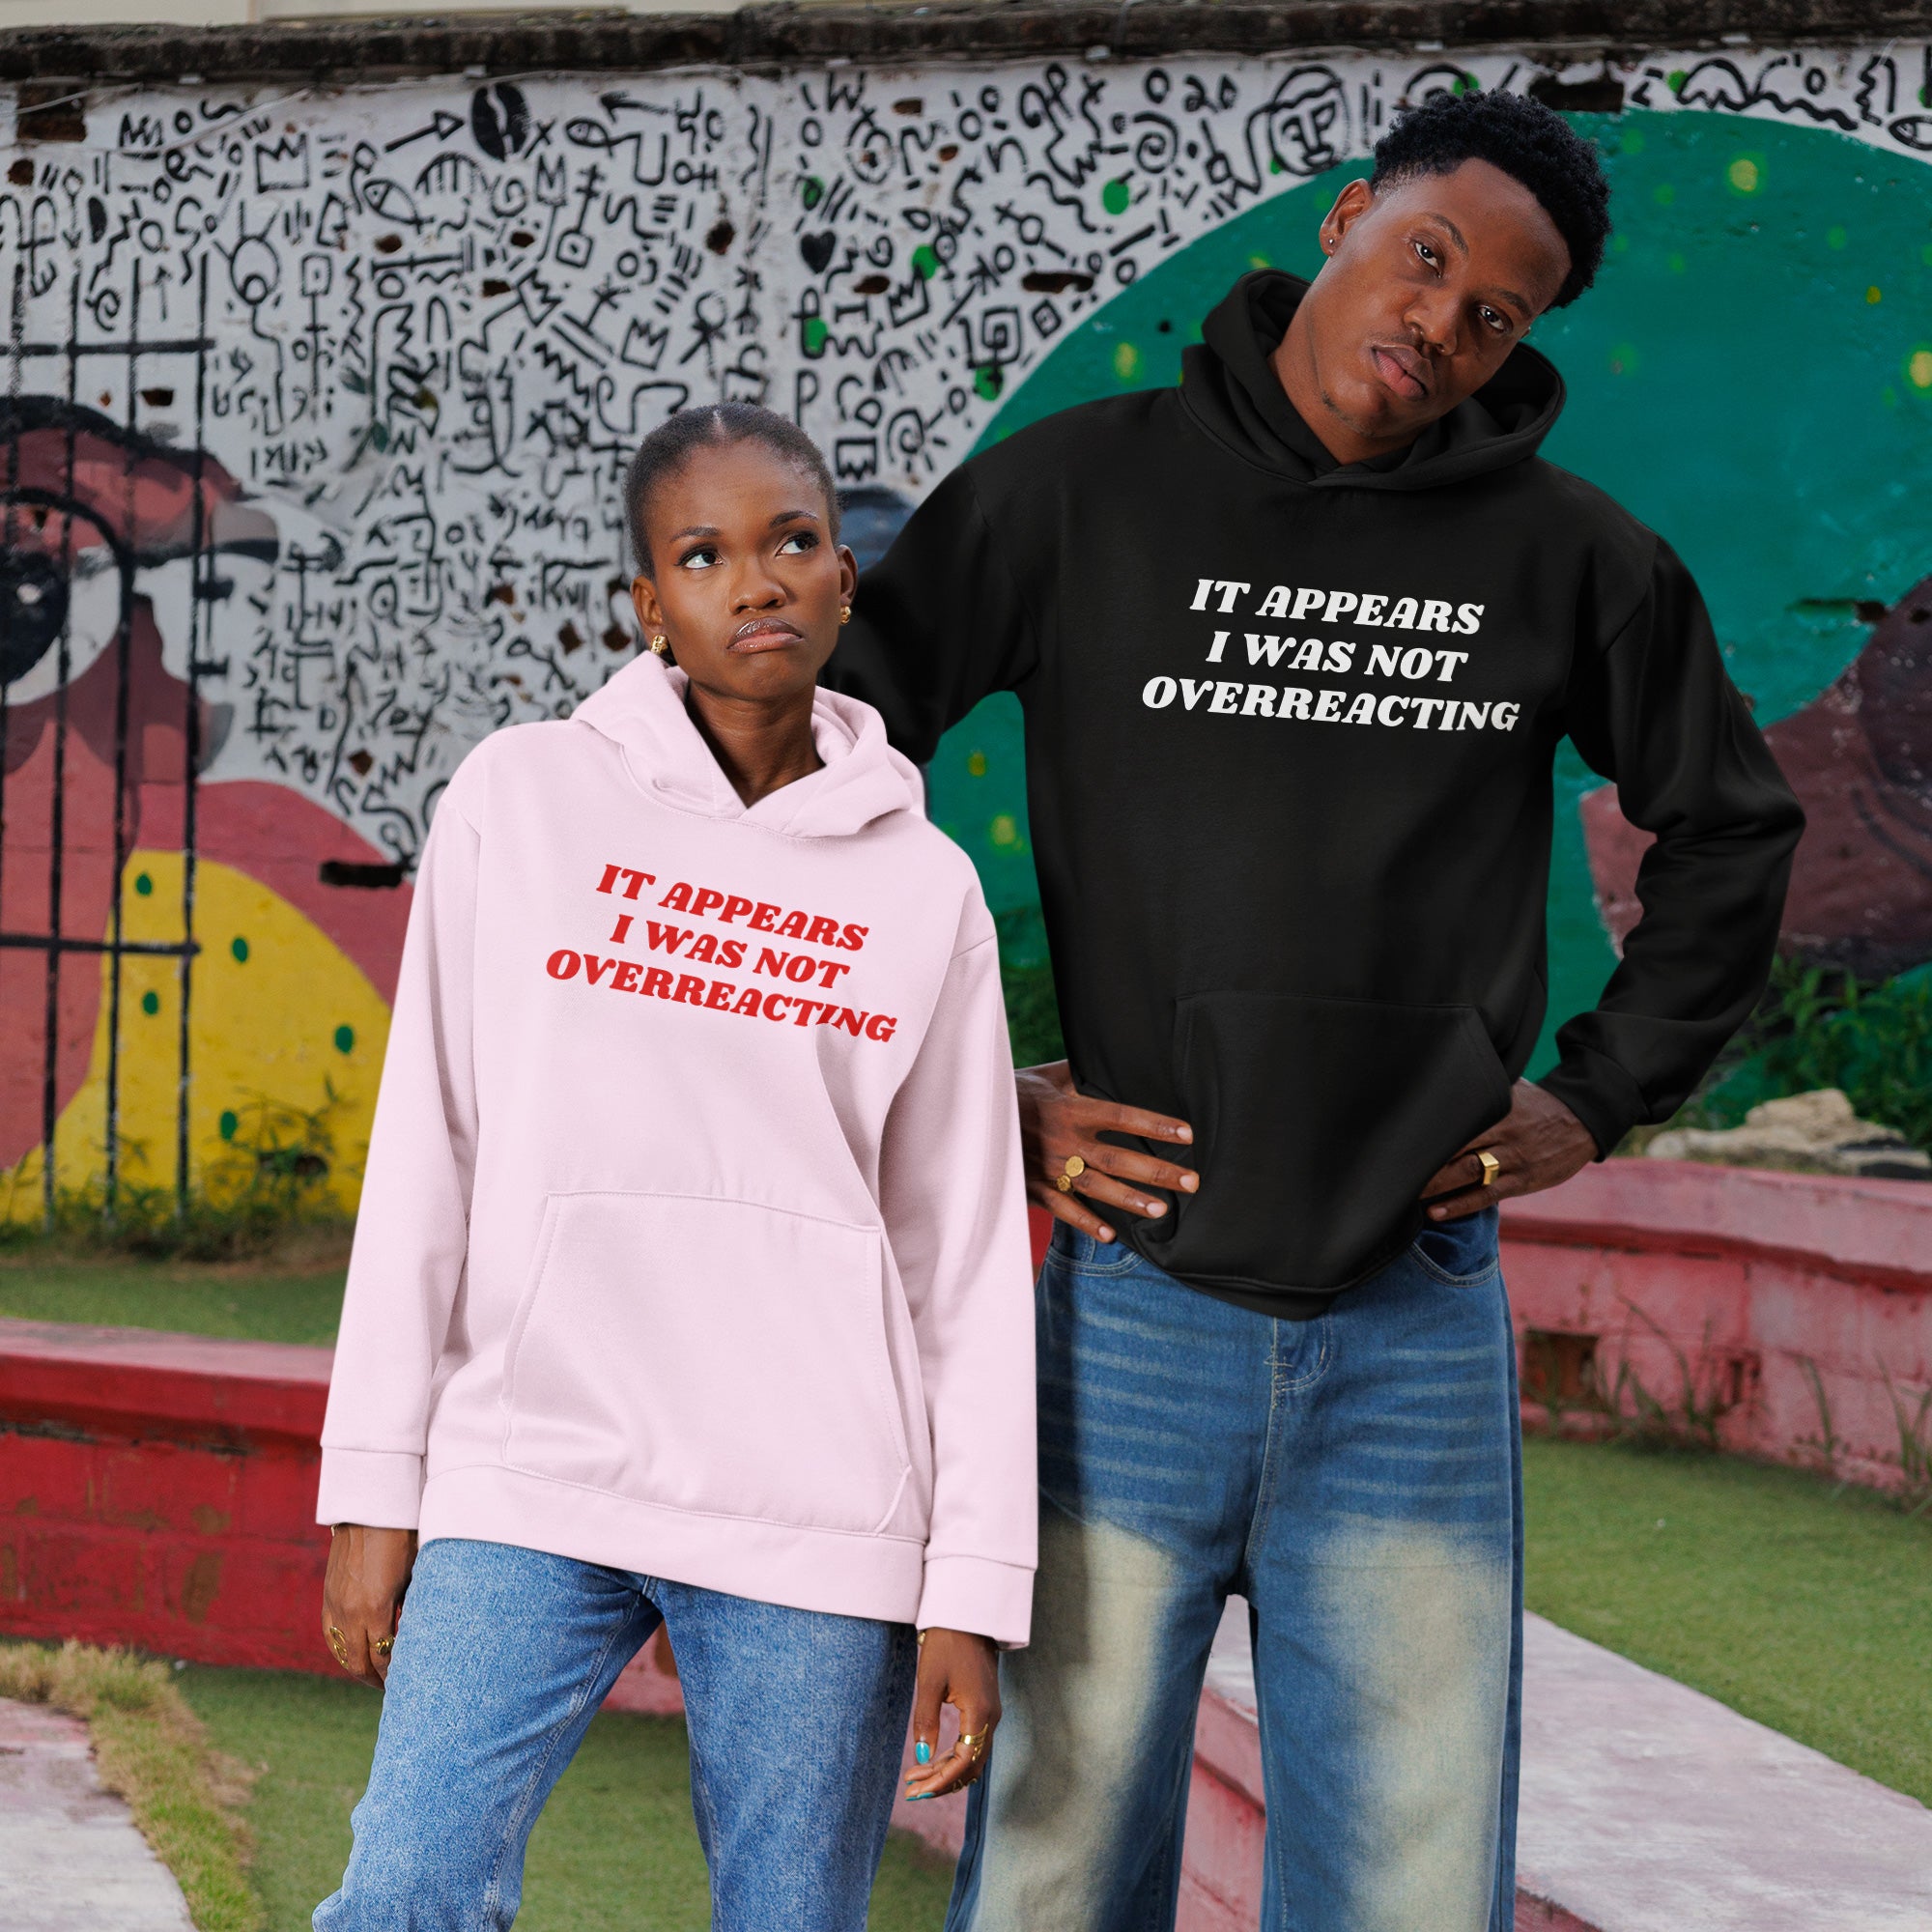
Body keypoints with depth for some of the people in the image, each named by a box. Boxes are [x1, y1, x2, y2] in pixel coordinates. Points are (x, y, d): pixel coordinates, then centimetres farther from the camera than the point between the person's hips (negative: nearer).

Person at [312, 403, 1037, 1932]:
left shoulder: (925, 891, 8)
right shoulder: (522, 802, 5)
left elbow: (969, 1259, 8)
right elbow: (426, 1160, 5)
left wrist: (975, 1590, 2)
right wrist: (373, 1489, 2)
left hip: (814, 1517, 1)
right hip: (528, 1474, -1)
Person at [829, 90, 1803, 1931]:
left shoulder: (1567, 557, 4)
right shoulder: (1083, 489, -1)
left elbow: (1733, 829, 20)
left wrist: (1601, 1093, 10)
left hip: (1421, 1327, 1)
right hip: (1134, 1307, -1)